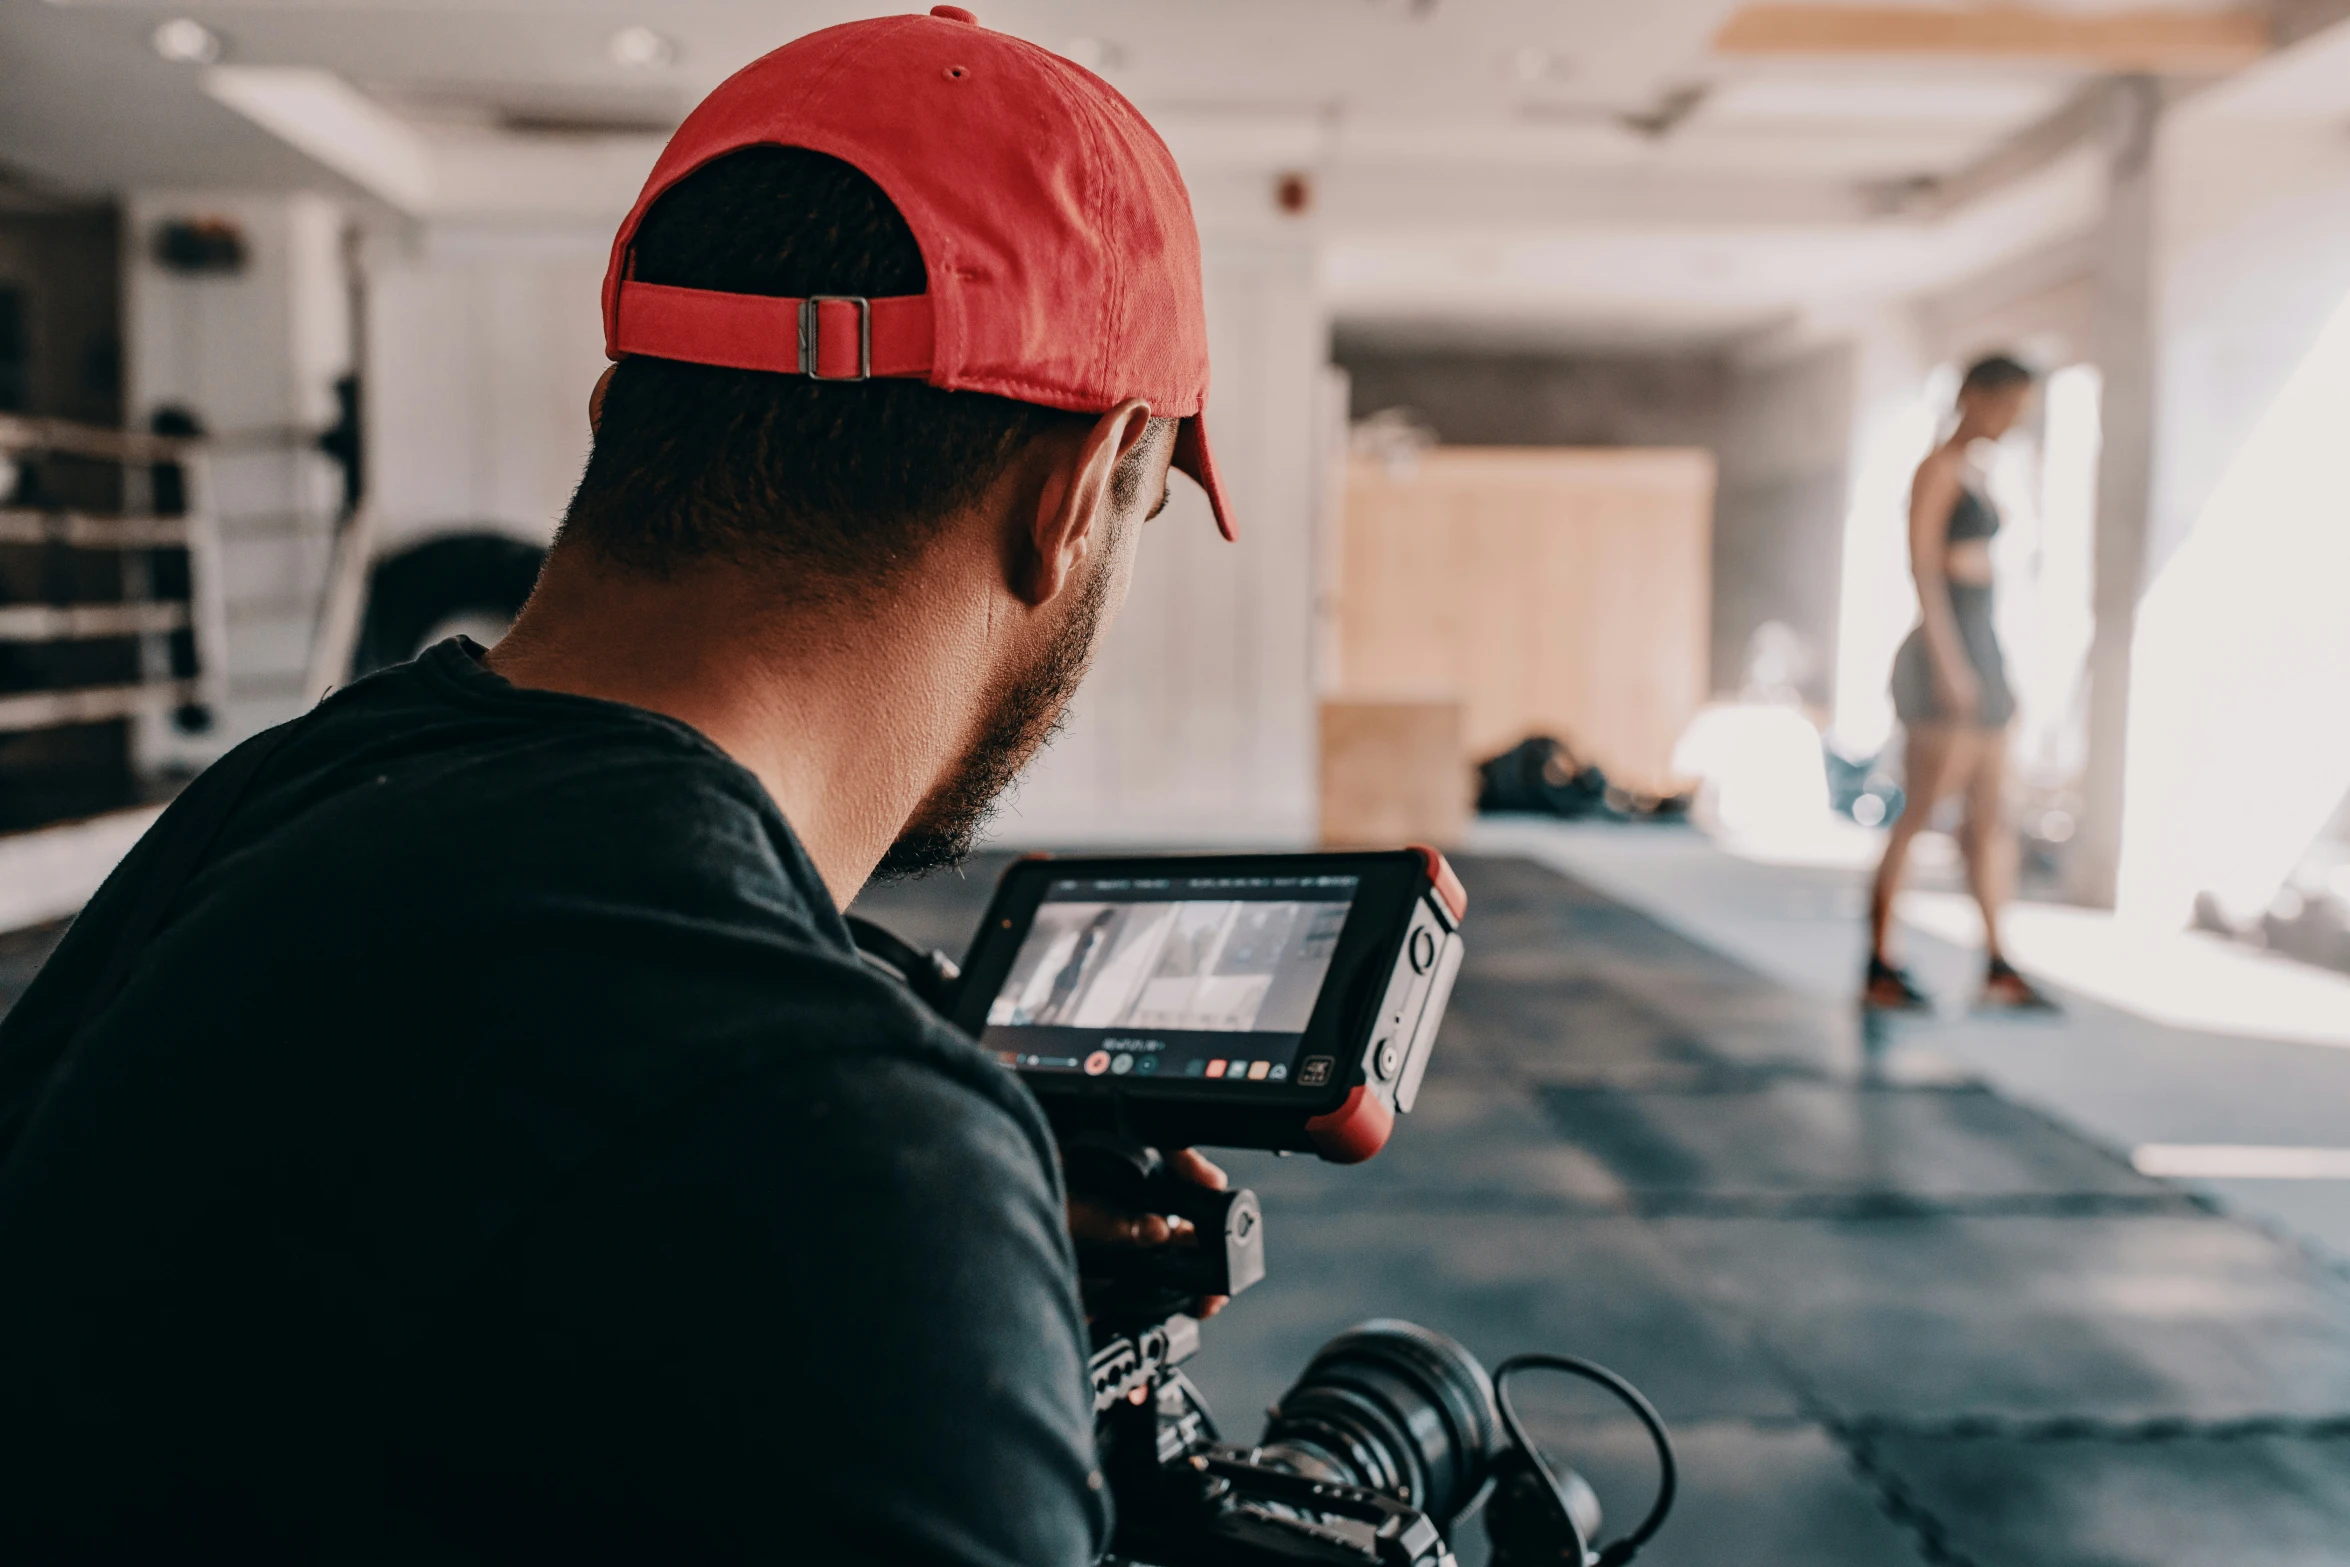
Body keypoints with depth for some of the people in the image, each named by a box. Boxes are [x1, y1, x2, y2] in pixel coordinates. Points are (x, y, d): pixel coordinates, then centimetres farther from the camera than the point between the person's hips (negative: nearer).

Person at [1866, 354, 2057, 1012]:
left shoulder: (1970, 475, 19)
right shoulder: (1936, 469, -7)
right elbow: (1923, 567, -15)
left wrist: (1997, 676, 18)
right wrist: (1947, 662, -21)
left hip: (1980, 655, 9)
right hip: (1944, 655, -9)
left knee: (1992, 816, 7)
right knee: (1919, 814, -7)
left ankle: (1998, 968, 10)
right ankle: (1879, 968, -2)